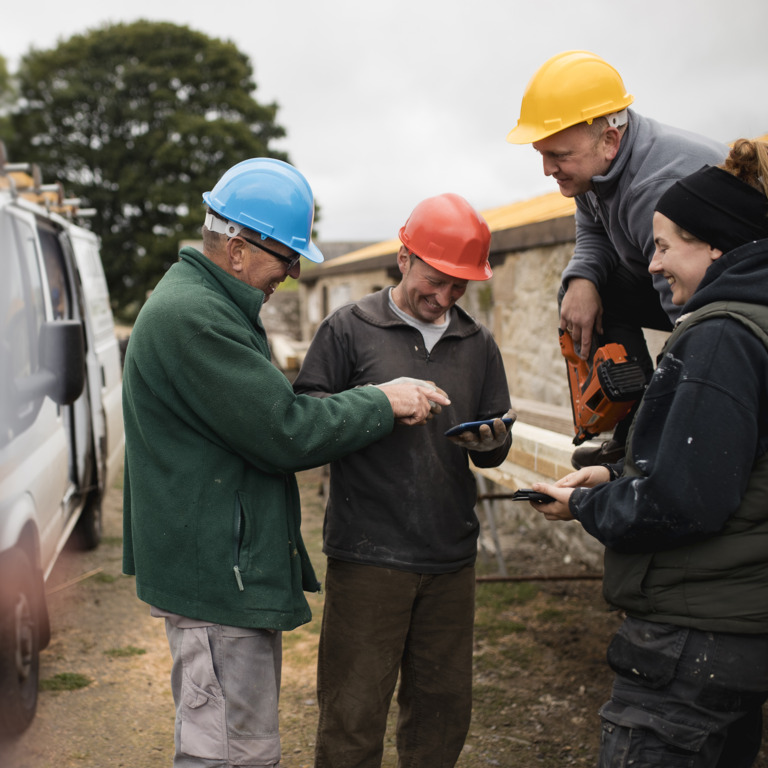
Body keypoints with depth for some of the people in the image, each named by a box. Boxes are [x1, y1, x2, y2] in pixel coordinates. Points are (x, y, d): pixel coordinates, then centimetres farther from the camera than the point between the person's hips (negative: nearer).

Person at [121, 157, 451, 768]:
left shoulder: (207, 305, 16)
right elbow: (285, 433, -21)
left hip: (235, 567, 11)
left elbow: (273, 408, 18)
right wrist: (382, 403, -9)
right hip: (218, 575, -11)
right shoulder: (191, 316, -20)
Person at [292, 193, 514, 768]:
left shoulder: (477, 343, 13)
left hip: (451, 558, 4)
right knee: (353, 717, 0)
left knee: (444, 708, 14)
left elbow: (495, 448, 18)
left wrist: (491, 442, -6)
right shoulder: (350, 329, 0)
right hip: (368, 554, -4)